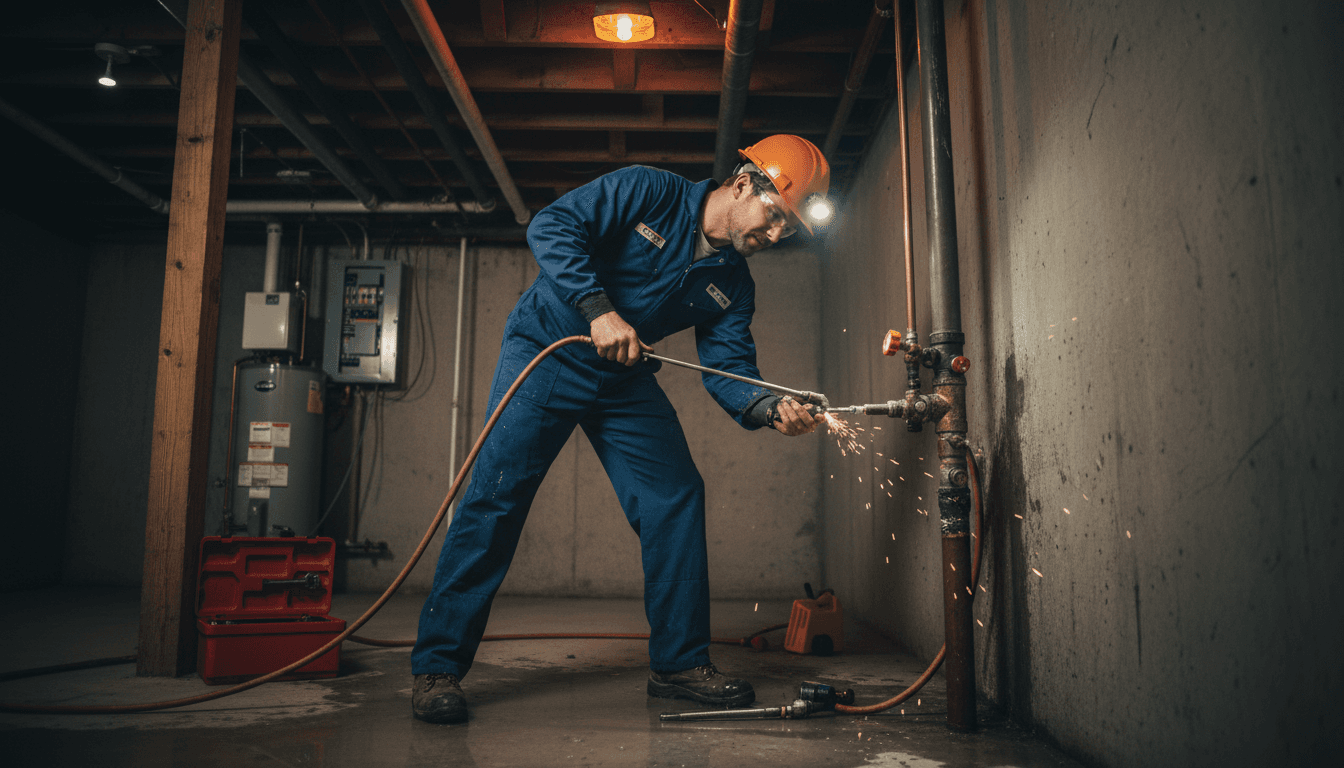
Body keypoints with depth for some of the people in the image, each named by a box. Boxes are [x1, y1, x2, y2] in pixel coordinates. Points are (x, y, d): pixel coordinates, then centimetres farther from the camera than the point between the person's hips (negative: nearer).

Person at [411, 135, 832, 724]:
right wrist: (599, 309, -32)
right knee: (496, 494, -12)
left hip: (626, 381, 6)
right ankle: (436, 665, -2)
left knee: (677, 498, -2)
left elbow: (729, 368, -6)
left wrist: (770, 408, -27)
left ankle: (680, 662, 10)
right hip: (547, 350, -5)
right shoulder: (648, 191, -13)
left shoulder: (733, 287, 2)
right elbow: (551, 226, -20)